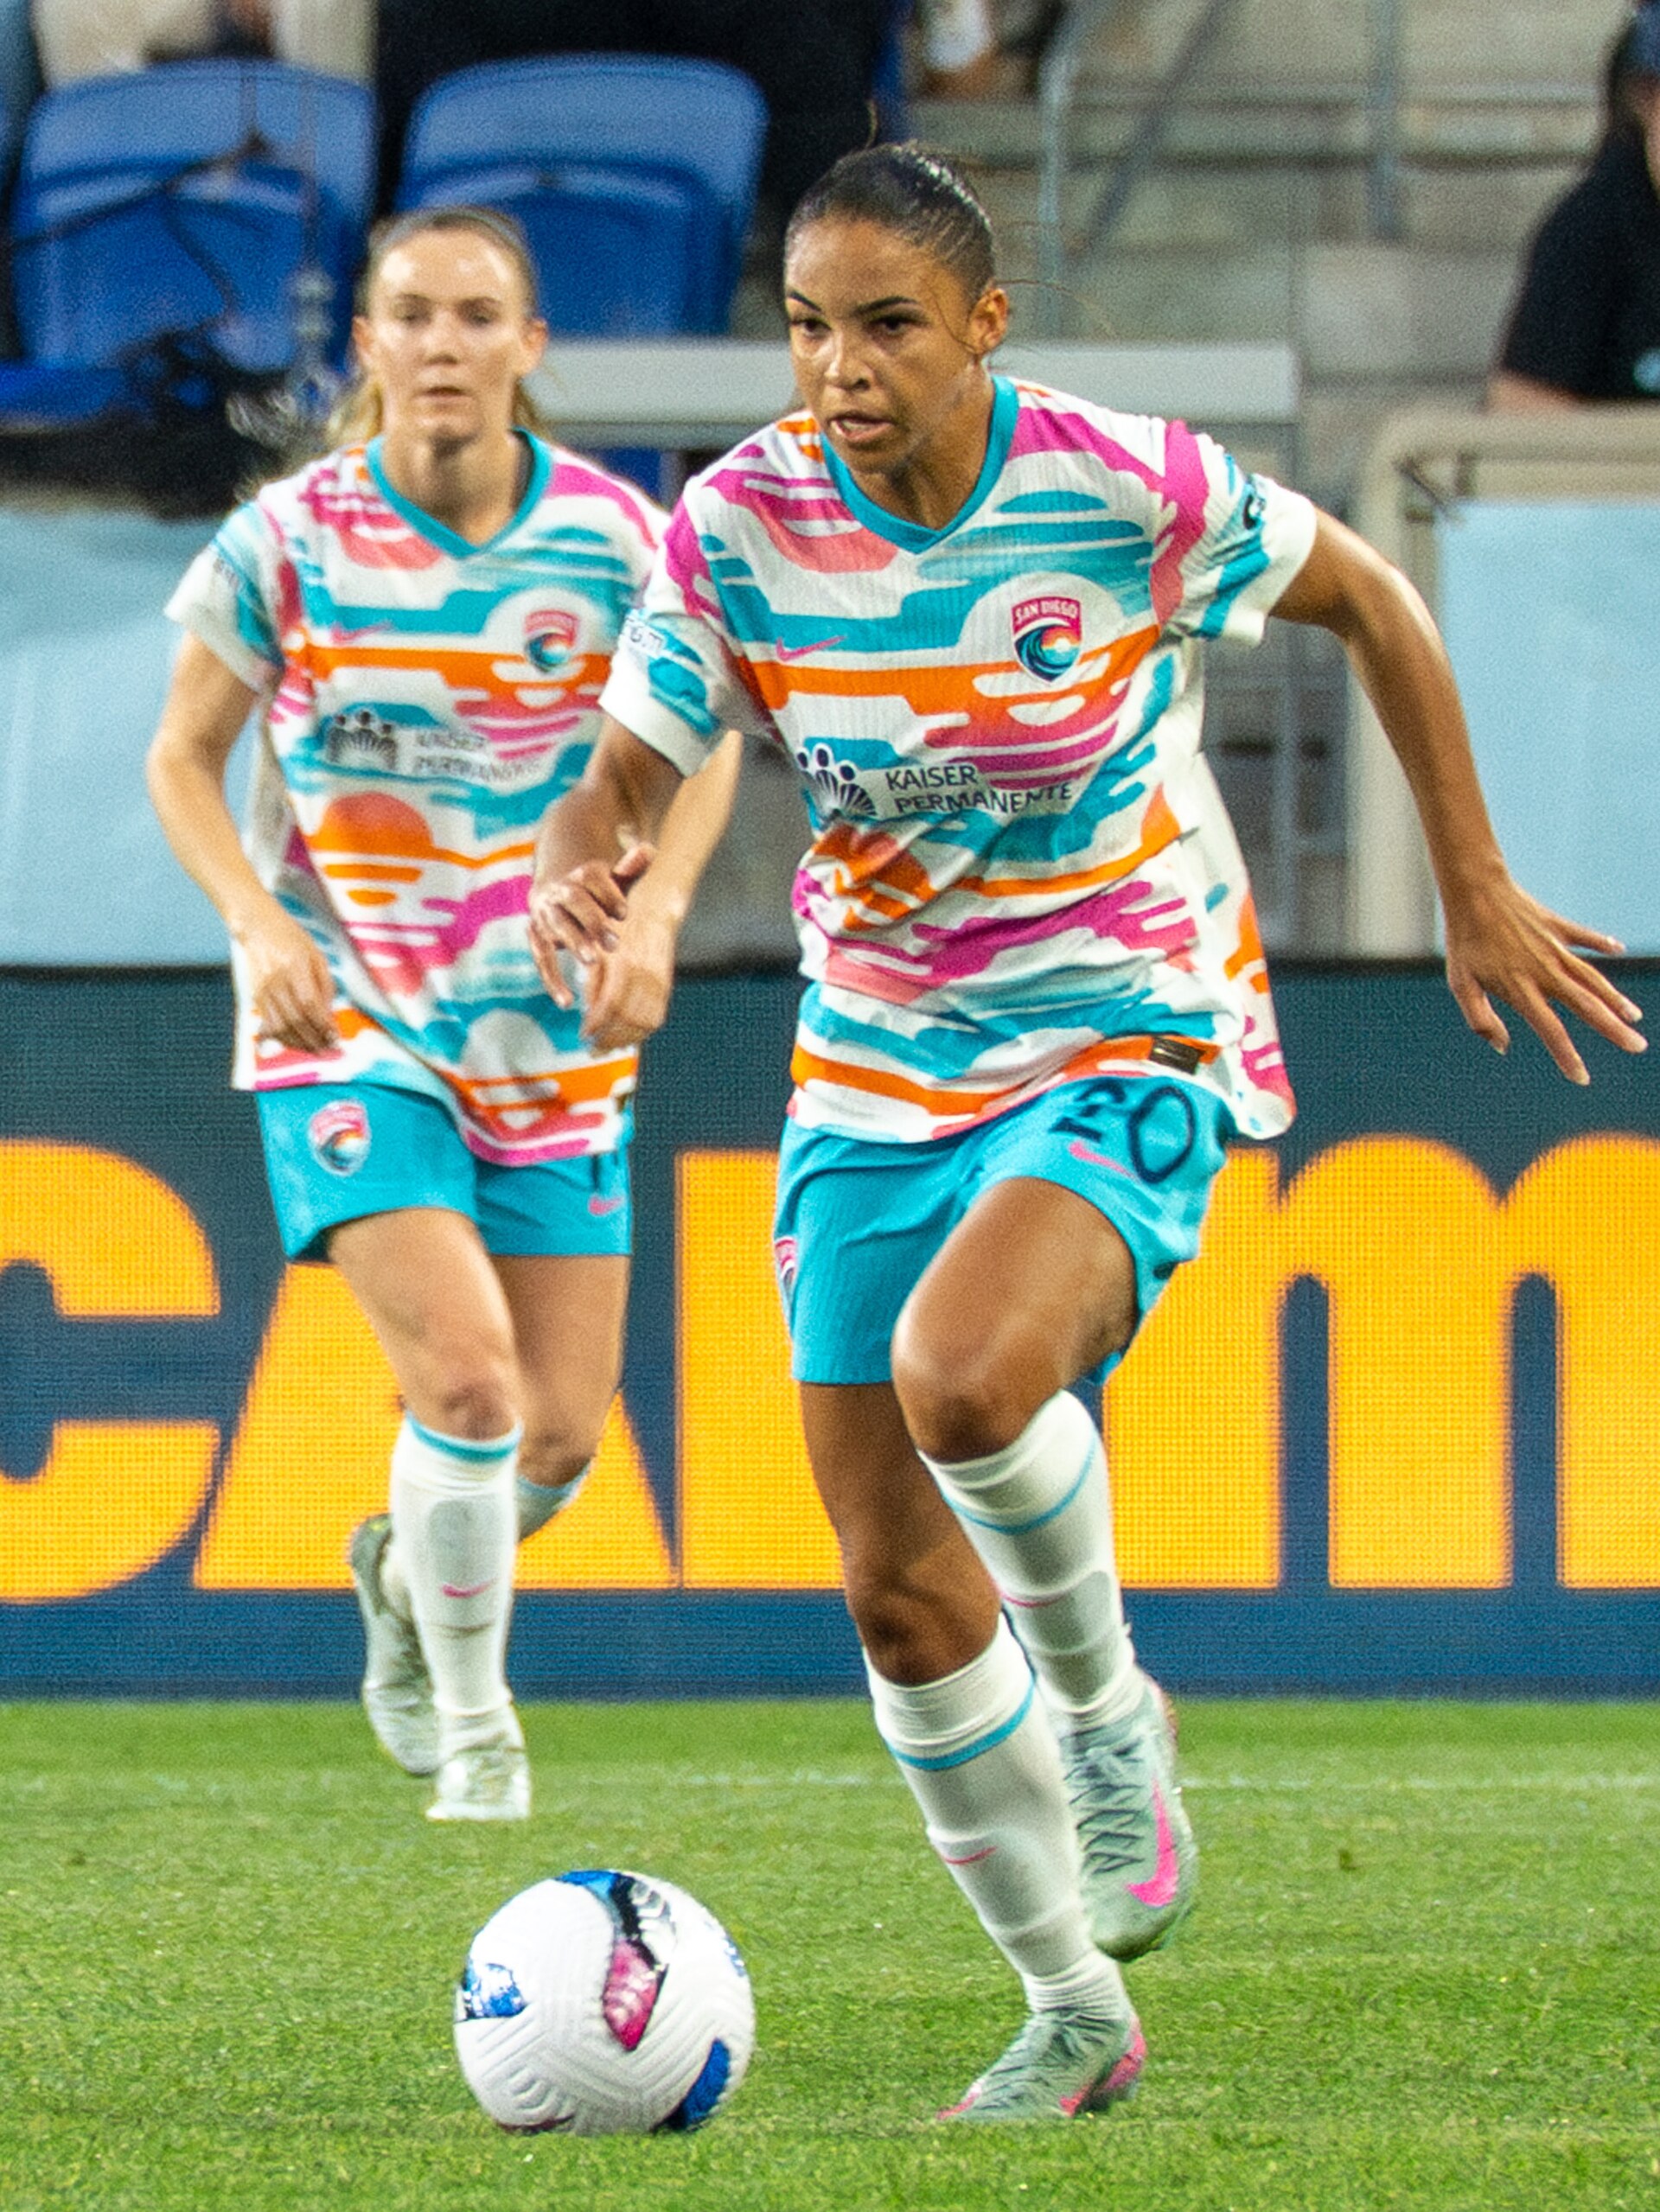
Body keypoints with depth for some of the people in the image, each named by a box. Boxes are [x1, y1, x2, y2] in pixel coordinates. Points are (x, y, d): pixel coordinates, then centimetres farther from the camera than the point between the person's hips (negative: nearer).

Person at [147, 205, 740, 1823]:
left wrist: (653, 914, -8)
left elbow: (698, 743, 9)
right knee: (465, 1377, -19)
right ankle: (473, 1726, 2)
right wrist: (259, 925, -14)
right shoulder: (287, 541, -9)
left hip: (553, 1026, 3)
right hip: (348, 1022, -3)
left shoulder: (611, 536, -6)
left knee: (558, 1434, 3)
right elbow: (184, 758, 2)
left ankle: (406, 1568, 38)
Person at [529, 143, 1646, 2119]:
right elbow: (622, 780, -5)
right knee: (896, 1586, 2)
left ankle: (1106, 1703, -2)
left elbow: (1370, 602, 1)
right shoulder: (738, 526, -10)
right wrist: (578, 882, -30)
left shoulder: (1131, 490, -16)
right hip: (876, 1081, 4)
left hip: (1132, 1050, -4)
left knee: (959, 1376, -33)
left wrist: (1476, 894, 6)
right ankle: (1073, 2014, 20)